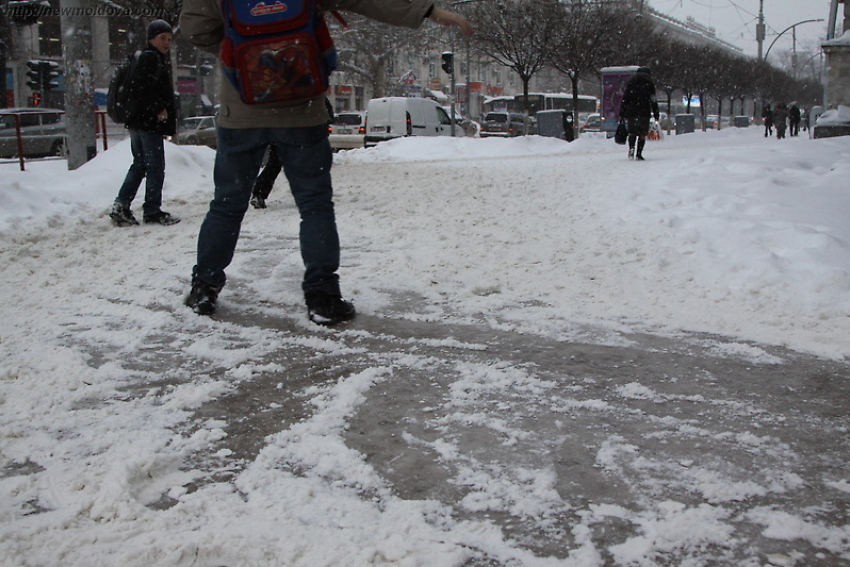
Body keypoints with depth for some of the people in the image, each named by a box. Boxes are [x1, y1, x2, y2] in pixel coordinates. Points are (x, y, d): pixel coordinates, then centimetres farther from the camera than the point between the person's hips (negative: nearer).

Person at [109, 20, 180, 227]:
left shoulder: (159, 59, 20)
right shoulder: (150, 58, -10)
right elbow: (143, 88, -22)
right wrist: (158, 109, -18)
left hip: (138, 121, 10)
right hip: (148, 122, -10)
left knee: (140, 165, 13)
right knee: (155, 166, -4)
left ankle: (121, 206, 10)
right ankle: (152, 211, 1)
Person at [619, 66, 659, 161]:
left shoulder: (631, 82, 12)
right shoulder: (649, 83, 6)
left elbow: (625, 97, 8)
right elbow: (653, 100, 3)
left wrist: (622, 112, 10)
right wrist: (656, 114, 6)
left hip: (631, 111, 2)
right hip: (644, 112, -2)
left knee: (632, 132, 9)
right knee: (642, 133, 2)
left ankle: (631, 148, -15)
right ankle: (639, 154, -4)